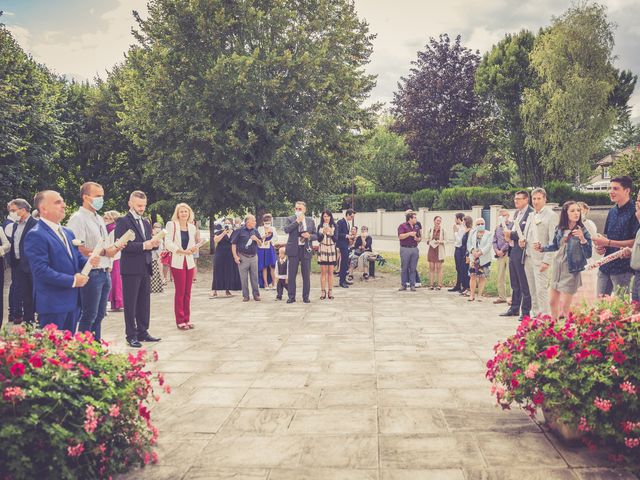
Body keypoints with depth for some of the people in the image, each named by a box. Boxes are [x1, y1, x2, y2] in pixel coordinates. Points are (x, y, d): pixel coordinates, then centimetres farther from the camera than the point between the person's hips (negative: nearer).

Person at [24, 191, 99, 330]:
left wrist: (88, 262, -4)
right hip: (52, 304, -8)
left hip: (73, 301, 8)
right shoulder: (35, 235, -13)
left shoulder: (67, 233, 15)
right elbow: (41, 270, -20)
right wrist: (72, 280, -18)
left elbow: (77, 257, 20)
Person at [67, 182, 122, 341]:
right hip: (92, 274, -8)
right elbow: (78, 249, -21)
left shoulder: (99, 219, 17)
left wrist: (113, 249, 4)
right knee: (89, 316, -2)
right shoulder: (78, 219, -11)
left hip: (104, 273, 8)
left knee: (99, 315, 14)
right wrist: (104, 252, -18)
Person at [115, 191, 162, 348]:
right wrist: (143, 245, -21)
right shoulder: (123, 221, -6)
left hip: (145, 268, 7)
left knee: (144, 303, 11)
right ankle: (131, 335, 8)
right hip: (130, 269, -7)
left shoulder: (146, 223, 17)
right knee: (130, 304, 1)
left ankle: (143, 332, 21)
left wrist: (154, 243, -3)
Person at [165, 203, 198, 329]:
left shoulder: (192, 226, 11)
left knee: (187, 292, 7)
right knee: (180, 292, -3)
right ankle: (180, 320, 5)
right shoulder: (172, 225, -3)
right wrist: (181, 251, -21)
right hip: (177, 262, -5)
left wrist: (194, 248, -6)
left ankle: (186, 319, 15)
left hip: (189, 262, 5)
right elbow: (168, 242, -10)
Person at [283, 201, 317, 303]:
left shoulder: (310, 221, 10)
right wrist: (297, 221, -16)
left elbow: (316, 235, 10)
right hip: (293, 249, -1)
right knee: (292, 274, 1)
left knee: (306, 275, 4)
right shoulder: (290, 219, 4)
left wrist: (309, 236, -11)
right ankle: (291, 296, 9)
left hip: (306, 250, 1)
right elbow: (286, 230, -14)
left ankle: (306, 297, 13)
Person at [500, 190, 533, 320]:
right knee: (515, 284, 17)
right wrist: (508, 235, 4)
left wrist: (511, 234, -14)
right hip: (513, 251, 9)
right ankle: (514, 308, 27)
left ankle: (526, 312, 7)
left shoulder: (531, 213, -14)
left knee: (524, 284, -1)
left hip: (522, 252, -9)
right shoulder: (516, 212, 15)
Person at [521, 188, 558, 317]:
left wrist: (546, 261, -17)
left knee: (541, 290, -11)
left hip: (540, 259, -7)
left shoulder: (551, 215, -5)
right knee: (533, 291, 10)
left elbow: (553, 241, -11)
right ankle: (536, 315, 17)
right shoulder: (531, 215, 18)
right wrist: (522, 240, 4)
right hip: (528, 258, 7)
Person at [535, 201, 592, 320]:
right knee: (553, 302, 16)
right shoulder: (559, 229, 1)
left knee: (564, 307, -4)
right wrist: (542, 248, 4)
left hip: (571, 271, -5)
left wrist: (582, 239, -29)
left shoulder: (583, 231, -12)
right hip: (557, 268, 5)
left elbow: (588, 254, -16)